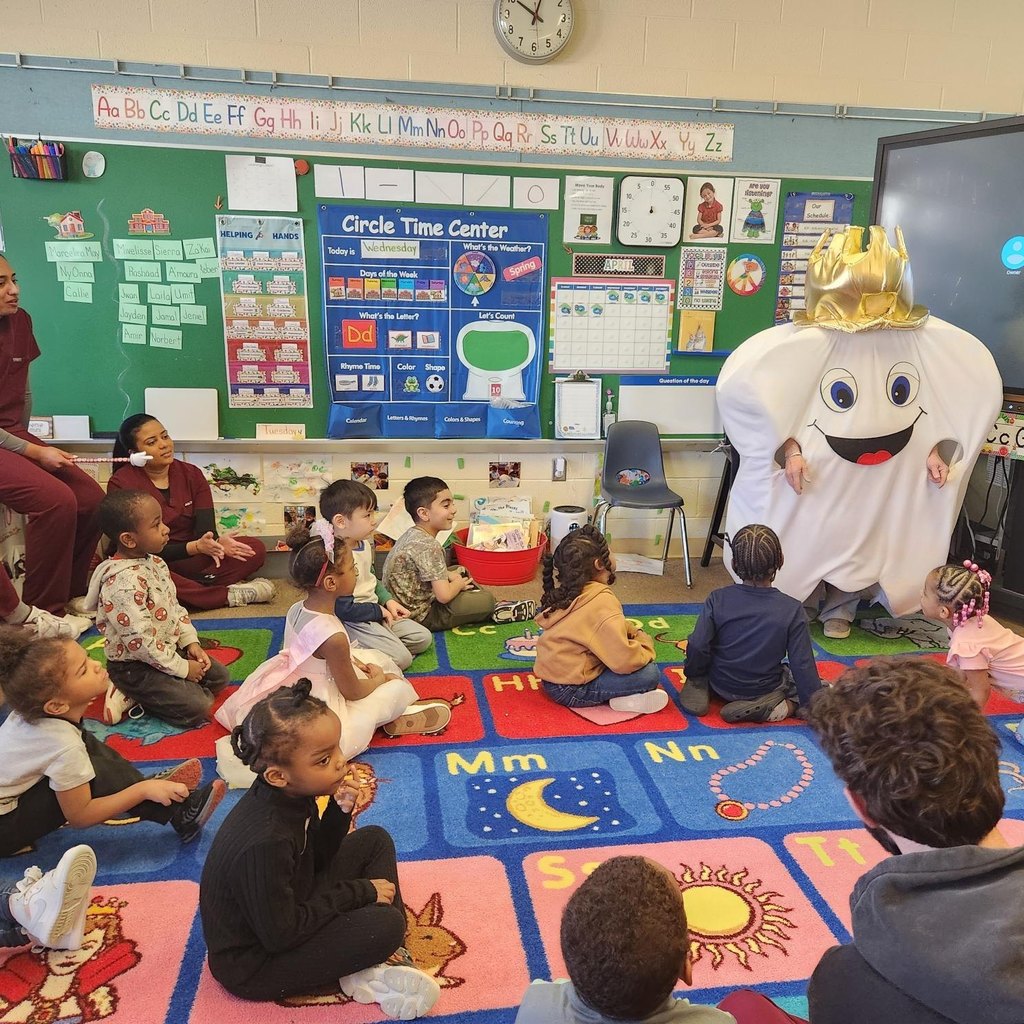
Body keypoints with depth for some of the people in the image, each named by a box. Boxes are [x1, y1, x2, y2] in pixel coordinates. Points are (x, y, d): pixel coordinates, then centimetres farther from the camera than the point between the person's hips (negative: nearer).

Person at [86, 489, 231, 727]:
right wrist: (181, 668, -19)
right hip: (133, 665, -9)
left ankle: (141, 694, 6)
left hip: (168, 649, 9)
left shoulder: (154, 563, 1)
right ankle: (133, 695, 0)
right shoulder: (124, 582, -29)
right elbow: (140, 640, -28)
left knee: (219, 676, 11)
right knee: (198, 707, -17)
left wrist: (191, 641, 1)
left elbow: (174, 606, 13)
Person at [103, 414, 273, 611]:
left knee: (255, 549, -15)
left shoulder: (191, 474, 3)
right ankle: (230, 595, -29)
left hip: (190, 561, 4)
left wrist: (216, 543, -34)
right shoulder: (121, 483, -10)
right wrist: (196, 547, -32)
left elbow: (205, 528, -7)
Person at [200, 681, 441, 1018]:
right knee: (384, 924, -25)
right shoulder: (263, 842, -36)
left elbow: (317, 858, 4)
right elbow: (281, 936, -27)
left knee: (374, 841, 8)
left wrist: (340, 811, -16)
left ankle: (387, 954, 3)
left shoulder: (288, 795, -11)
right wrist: (360, 892, -18)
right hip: (254, 962, -9)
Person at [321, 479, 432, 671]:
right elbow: (344, 609, -25)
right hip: (352, 621, -10)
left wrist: (388, 600, 6)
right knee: (401, 658, -20)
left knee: (423, 638, 9)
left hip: (375, 611, 10)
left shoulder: (364, 544, 3)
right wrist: (379, 611, -13)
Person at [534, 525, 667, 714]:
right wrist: (645, 642, -6)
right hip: (571, 689, -10)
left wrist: (634, 633, 4)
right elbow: (624, 660, -27)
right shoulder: (602, 603, -24)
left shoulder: (569, 591, 5)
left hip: (556, 674, 10)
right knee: (650, 673, -14)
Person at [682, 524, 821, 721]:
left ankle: (698, 687, 3)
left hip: (720, 685, 3)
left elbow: (697, 647, -16)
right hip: (764, 690, -2)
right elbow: (803, 665, -15)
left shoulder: (717, 600, -15)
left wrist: (693, 676, 4)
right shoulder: (792, 610, -18)